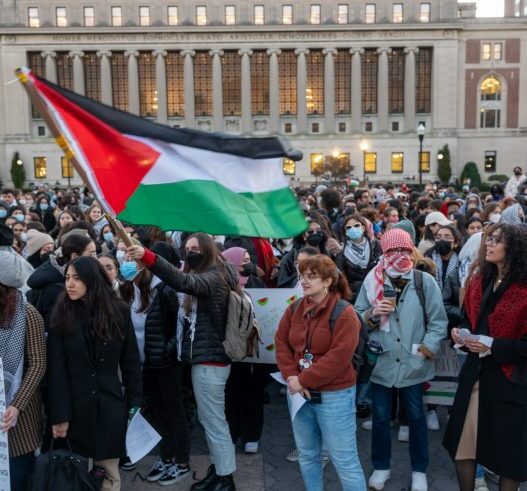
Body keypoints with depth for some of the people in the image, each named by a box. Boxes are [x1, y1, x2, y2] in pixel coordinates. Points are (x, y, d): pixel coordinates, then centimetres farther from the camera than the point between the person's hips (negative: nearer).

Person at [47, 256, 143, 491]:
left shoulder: (118, 312, -1)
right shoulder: (61, 315, -3)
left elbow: (130, 361, 3)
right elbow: (56, 369, -6)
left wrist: (135, 402, 0)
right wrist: (58, 414, -11)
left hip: (110, 404, 1)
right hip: (75, 405, 0)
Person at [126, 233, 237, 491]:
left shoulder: (214, 278, -17)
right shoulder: (202, 278, 17)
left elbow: (183, 281, -36)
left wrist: (148, 257, -48)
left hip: (210, 360, -10)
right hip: (205, 358, 10)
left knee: (214, 421, -2)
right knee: (209, 419, 17)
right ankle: (217, 470, 29)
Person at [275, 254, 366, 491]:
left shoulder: (344, 314, -16)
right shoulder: (294, 309, 4)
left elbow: (338, 358, -21)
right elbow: (281, 343, 5)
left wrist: (303, 380, -18)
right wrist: (291, 376, -10)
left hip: (334, 395, -6)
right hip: (301, 394, 6)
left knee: (344, 461, 2)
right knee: (307, 456, 19)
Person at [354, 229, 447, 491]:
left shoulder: (425, 281, -5)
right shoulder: (372, 281, -2)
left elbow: (438, 321, -3)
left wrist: (425, 350, -12)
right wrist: (372, 314, -18)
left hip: (413, 363, -1)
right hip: (381, 362, 1)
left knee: (416, 417, 16)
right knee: (380, 417, 14)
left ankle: (419, 470, 35)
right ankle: (381, 467, 35)